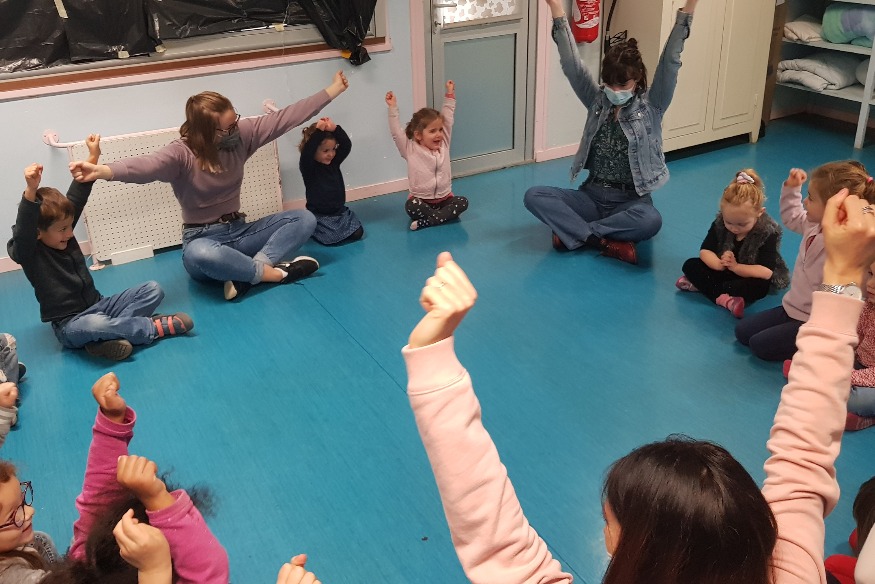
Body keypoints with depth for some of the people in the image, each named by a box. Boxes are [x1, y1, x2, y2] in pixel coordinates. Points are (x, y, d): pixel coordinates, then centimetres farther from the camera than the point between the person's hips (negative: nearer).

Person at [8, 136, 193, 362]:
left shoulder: (63, 232, 5)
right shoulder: (27, 252, -12)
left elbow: (77, 196, 5)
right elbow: (23, 229, -34)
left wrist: (93, 157, 1)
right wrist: (31, 190, -48)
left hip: (97, 305, 7)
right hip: (69, 324, -7)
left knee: (152, 289, -6)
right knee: (92, 325, -42)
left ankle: (107, 335, -23)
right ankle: (155, 327, -22)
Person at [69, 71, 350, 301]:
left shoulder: (241, 134, -5)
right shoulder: (182, 153, -19)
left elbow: (286, 117, -1)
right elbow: (145, 166, -38)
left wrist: (333, 90, 2)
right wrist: (101, 171, -59)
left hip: (240, 231, 6)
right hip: (203, 238, -6)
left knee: (304, 219, -12)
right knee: (200, 256, -42)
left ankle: (245, 273, -28)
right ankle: (275, 271, -25)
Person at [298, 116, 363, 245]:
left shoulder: (334, 162, 2)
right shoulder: (308, 167, -13)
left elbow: (347, 145, -11)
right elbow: (306, 152, -34)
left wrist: (335, 129, -27)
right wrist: (318, 131, -40)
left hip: (340, 211, 5)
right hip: (319, 215, -5)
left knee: (357, 233, -9)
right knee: (331, 238, -24)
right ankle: (312, 229, 9)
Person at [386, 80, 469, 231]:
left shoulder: (443, 145, 4)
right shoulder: (411, 150, -6)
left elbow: (447, 120, 6)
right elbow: (396, 132, -15)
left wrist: (449, 95, 6)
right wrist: (393, 108, -20)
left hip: (444, 199, 4)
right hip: (421, 200, -4)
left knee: (463, 202, -23)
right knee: (411, 206, -34)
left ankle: (425, 222, -26)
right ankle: (445, 215, -22)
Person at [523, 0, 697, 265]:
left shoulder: (651, 106, -3)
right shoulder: (597, 101, 4)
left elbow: (669, 62, -15)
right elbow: (571, 63, -4)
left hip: (631, 200, -2)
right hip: (592, 195, 3)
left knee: (651, 221, -38)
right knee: (534, 196, -20)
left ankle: (575, 232, -20)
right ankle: (605, 242, -24)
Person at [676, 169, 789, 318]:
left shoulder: (768, 232, -24)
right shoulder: (720, 223, -13)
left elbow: (766, 272, -29)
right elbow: (705, 251, -13)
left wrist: (735, 266, -35)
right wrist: (719, 263, -34)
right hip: (724, 271, 4)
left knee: (760, 287, -38)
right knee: (690, 265, -14)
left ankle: (701, 285, -31)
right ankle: (723, 298, -34)